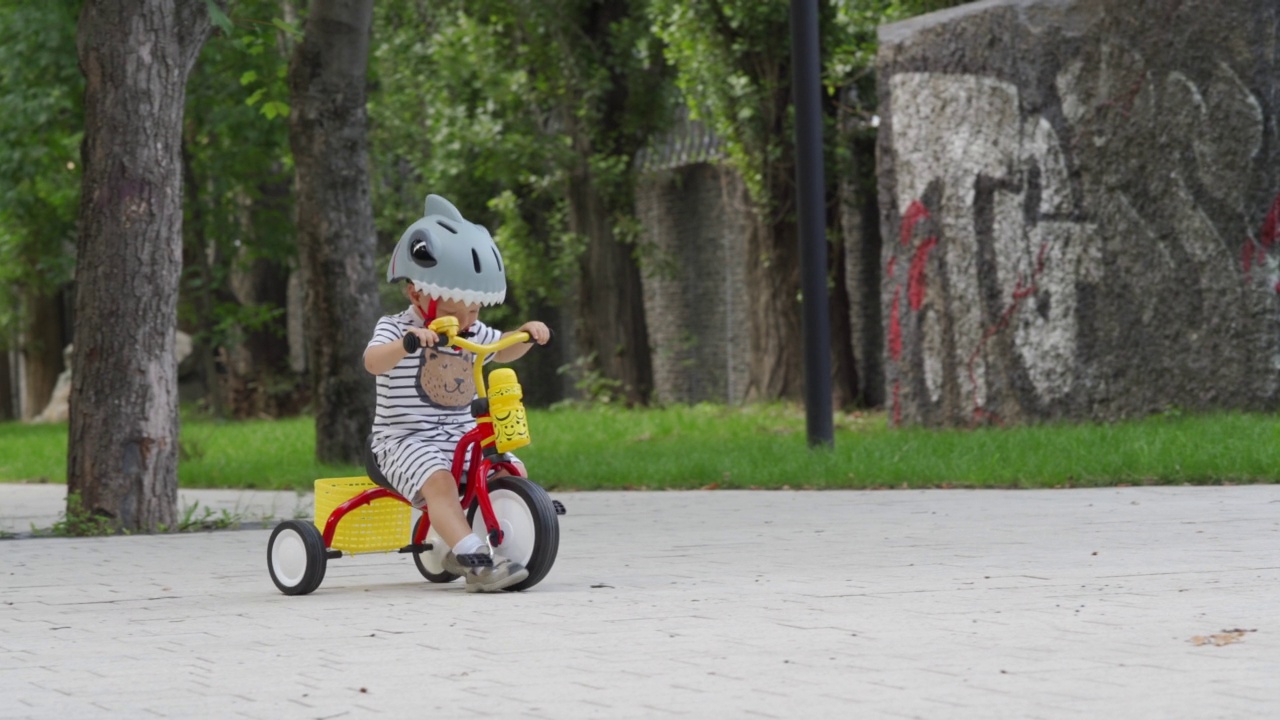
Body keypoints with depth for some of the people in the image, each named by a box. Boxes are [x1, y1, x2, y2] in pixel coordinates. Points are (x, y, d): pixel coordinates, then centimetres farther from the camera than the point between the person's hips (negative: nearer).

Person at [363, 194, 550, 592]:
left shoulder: (471, 332, 12)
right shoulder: (395, 328, -9)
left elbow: (501, 351, 29)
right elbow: (373, 361, -29)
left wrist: (527, 333, 9)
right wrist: (408, 342, -47)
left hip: (461, 435, 7)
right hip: (406, 439, -7)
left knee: (511, 470, -7)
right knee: (439, 481, -33)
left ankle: (460, 552, -3)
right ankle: (475, 562, -42)